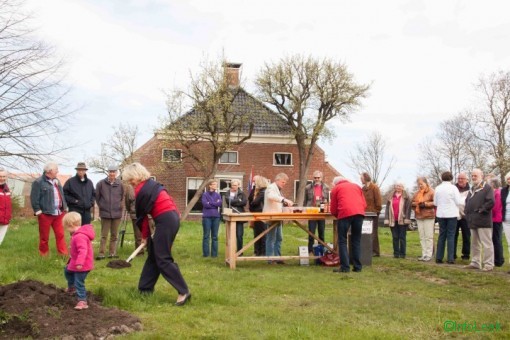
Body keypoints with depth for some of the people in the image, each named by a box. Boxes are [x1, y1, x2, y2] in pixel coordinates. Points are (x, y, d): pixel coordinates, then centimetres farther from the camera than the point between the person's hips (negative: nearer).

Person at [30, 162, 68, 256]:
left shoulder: (57, 181, 14)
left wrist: (65, 207, 14)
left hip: (59, 213, 6)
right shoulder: (38, 182, -11)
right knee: (44, 236, 7)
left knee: (60, 234, 5)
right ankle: (44, 254, 20)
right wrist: (37, 210, -15)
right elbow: (34, 198, -13)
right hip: (45, 214, -6)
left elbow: (62, 195, 20)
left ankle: (64, 253, 8)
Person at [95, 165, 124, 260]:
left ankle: (112, 253, 18)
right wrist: (101, 206, 5)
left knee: (114, 235, 10)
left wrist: (119, 206, 9)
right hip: (105, 213, -2)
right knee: (104, 235, 2)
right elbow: (97, 196, 3)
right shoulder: (101, 183, -7)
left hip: (117, 213, 2)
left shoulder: (120, 184, -2)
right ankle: (101, 253, 7)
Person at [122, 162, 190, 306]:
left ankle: (184, 292, -9)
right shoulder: (152, 183, 16)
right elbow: (169, 199, 17)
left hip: (165, 221, -10)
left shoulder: (141, 190, -9)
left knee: (163, 259, -6)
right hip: (173, 217, 10)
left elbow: (142, 216, 0)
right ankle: (144, 289, 25)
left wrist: (145, 236, 10)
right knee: (153, 256, 16)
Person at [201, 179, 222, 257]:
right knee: (206, 235, 0)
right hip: (207, 217, -3)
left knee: (215, 236, 5)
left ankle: (214, 253, 10)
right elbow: (205, 204, -13)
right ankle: (205, 253, 6)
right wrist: (215, 204, -6)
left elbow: (220, 204, -4)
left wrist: (210, 203, -9)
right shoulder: (205, 194, 2)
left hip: (216, 217, 3)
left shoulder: (218, 195, 13)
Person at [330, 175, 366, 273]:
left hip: (345, 213, -4)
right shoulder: (356, 186, 29)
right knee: (356, 240, 13)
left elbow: (333, 210, 18)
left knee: (342, 241, 3)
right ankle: (357, 267, 11)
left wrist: (338, 216, 36)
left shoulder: (335, 189, 19)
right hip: (360, 213, 4)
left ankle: (345, 267, -4)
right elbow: (364, 204, 23)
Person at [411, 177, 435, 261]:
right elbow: (412, 202, 20)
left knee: (428, 236, -4)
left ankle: (429, 255, 0)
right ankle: (424, 254, 13)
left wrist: (425, 204, -17)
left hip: (428, 216, -7)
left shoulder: (431, 192, -5)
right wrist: (415, 204, -2)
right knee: (422, 237, 8)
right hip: (419, 217, 7)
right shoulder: (417, 193, 16)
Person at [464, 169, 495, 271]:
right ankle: (475, 263, 21)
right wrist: (466, 211, 12)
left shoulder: (487, 188, -6)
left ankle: (488, 264, -1)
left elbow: (491, 202, -16)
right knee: (475, 243, 14)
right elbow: (467, 202, 28)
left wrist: (481, 210, -15)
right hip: (473, 221, 9)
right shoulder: (471, 189, 19)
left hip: (483, 221, -8)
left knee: (486, 243, -5)